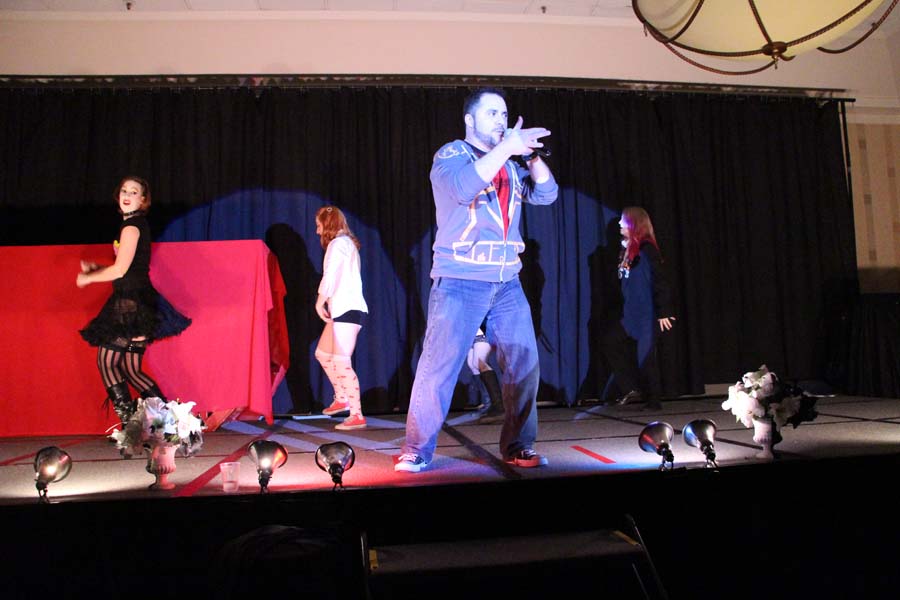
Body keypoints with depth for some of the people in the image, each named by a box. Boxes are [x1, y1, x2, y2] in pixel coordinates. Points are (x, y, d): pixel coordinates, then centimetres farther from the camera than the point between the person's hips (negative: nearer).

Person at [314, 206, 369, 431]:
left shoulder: (338, 243, -8)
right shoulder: (347, 243, 21)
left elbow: (329, 277, -17)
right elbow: (339, 279, 14)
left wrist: (319, 303, -6)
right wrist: (328, 302, 6)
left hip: (348, 310, -10)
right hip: (344, 309, 10)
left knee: (342, 363, -10)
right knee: (323, 353, 19)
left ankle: (357, 416, -8)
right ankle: (341, 399, 28)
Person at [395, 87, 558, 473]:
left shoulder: (511, 162, 17)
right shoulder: (451, 154, 0)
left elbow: (546, 194, 9)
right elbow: (464, 186, -21)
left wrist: (530, 153, -3)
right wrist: (507, 148, -21)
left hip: (507, 283, 6)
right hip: (460, 282, -5)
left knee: (524, 366, 3)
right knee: (438, 367, -7)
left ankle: (518, 446, 15)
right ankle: (417, 451, 4)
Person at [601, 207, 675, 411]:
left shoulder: (646, 249, -12)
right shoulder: (628, 251, 13)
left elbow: (660, 281, -16)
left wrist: (664, 312, -19)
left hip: (647, 315, -9)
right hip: (631, 315, 9)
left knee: (645, 355, -3)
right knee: (610, 341, 4)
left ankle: (653, 400, 11)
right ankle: (632, 389, 10)